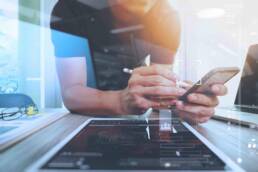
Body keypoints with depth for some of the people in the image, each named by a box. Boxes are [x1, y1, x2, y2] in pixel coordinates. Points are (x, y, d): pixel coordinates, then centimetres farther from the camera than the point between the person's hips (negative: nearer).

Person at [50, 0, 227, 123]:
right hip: (86, 118, -2)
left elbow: (160, 85, -15)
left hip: (134, 120, 3)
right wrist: (122, 101, -47)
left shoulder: (166, 17, -13)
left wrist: (182, 97, -38)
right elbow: (71, 94, -27)